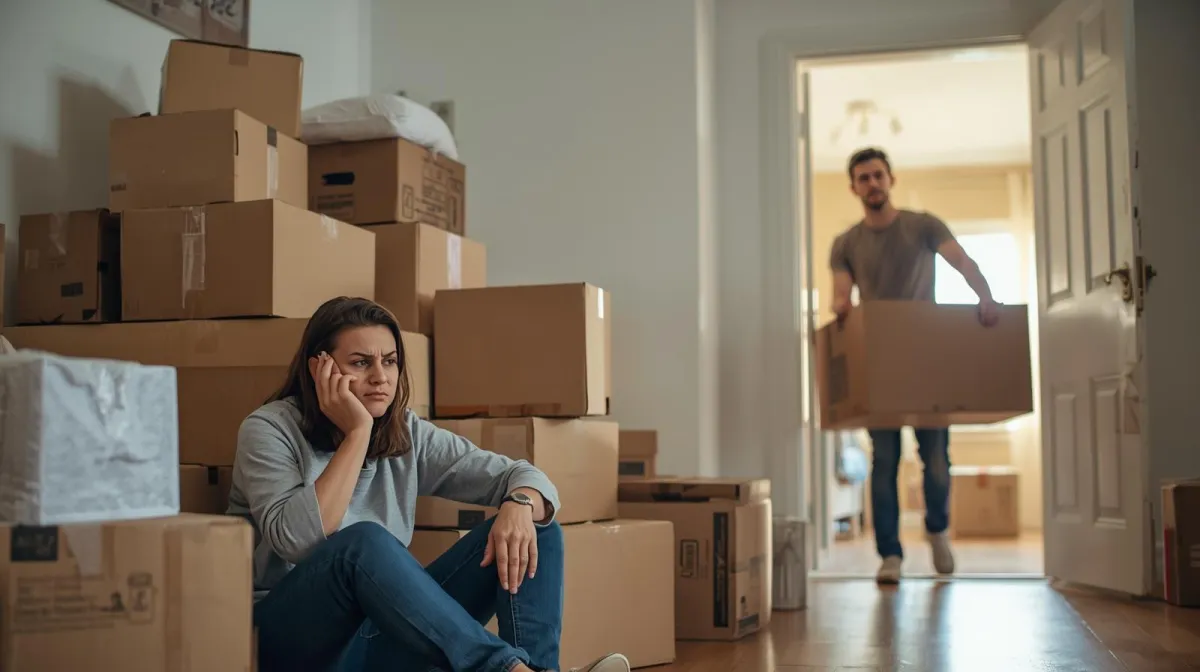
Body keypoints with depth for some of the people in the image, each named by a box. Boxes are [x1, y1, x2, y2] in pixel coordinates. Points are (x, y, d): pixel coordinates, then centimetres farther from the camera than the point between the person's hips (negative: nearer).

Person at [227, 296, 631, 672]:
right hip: (290, 637, -5)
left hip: (384, 633, 5)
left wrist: (519, 506, -23)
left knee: (533, 531, -11)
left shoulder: (409, 436, 4)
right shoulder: (270, 430, -8)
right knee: (364, 540, -37)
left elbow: (527, 476, 1)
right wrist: (357, 433, -22)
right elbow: (297, 540, -26)